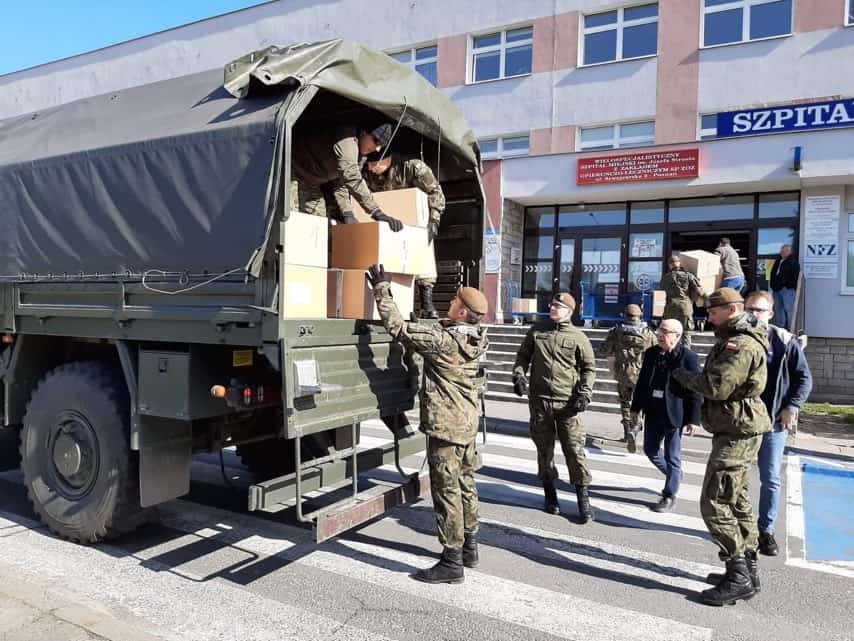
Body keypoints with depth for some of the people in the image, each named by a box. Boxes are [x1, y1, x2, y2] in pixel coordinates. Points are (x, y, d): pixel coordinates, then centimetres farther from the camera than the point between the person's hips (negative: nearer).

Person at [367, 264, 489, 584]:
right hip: (468, 423, 9)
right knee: (465, 484, 19)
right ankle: (469, 547, 33)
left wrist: (381, 288, -12)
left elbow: (398, 327, -19)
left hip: (445, 426, -9)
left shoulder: (441, 340, -22)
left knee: (447, 491, -2)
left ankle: (452, 562, 6)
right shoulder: (477, 339, 2)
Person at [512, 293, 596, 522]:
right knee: (544, 449, 11)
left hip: (568, 403, -2)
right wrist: (519, 375, -3)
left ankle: (583, 497, 10)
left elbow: (589, 367, 5)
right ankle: (550, 494, 26)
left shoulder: (578, 337, 0)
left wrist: (584, 393, -6)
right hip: (539, 400, 3)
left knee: (575, 449, -2)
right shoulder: (536, 331, 7)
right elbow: (523, 356, 15)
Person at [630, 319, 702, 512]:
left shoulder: (688, 357, -12)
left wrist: (693, 419, -11)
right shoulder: (651, 353, 4)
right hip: (653, 412, 6)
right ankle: (674, 475, 41)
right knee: (650, 450, 15)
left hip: (674, 415, -6)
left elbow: (696, 391, -10)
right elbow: (642, 382, 11)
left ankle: (669, 496, 20)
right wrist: (636, 407, 12)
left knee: (672, 457, 4)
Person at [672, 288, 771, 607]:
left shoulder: (742, 345, -19)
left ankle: (739, 578, -1)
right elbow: (717, 380, 18)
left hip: (737, 433, -11)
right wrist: (691, 377, 0)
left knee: (714, 504, -8)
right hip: (736, 431, 11)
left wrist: (683, 376, -10)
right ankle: (748, 570, 28)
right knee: (737, 502, 17)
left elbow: (716, 387, -25)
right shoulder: (732, 340, 16)